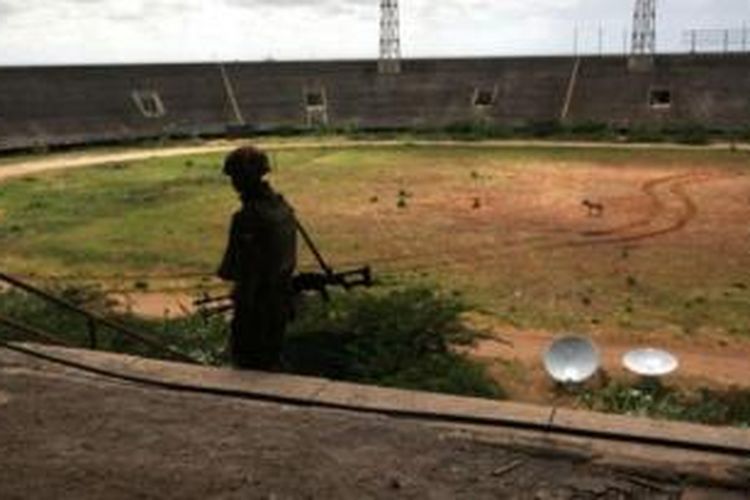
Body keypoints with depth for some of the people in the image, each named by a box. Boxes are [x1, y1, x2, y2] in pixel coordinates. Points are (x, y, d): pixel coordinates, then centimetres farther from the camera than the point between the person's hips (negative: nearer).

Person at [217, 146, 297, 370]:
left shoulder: (249, 217, -24)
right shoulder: (282, 205, 3)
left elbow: (247, 269, -23)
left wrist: (244, 304, -16)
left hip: (258, 300, -8)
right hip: (282, 297, 8)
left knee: (247, 363, 6)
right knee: (271, 357, 21)